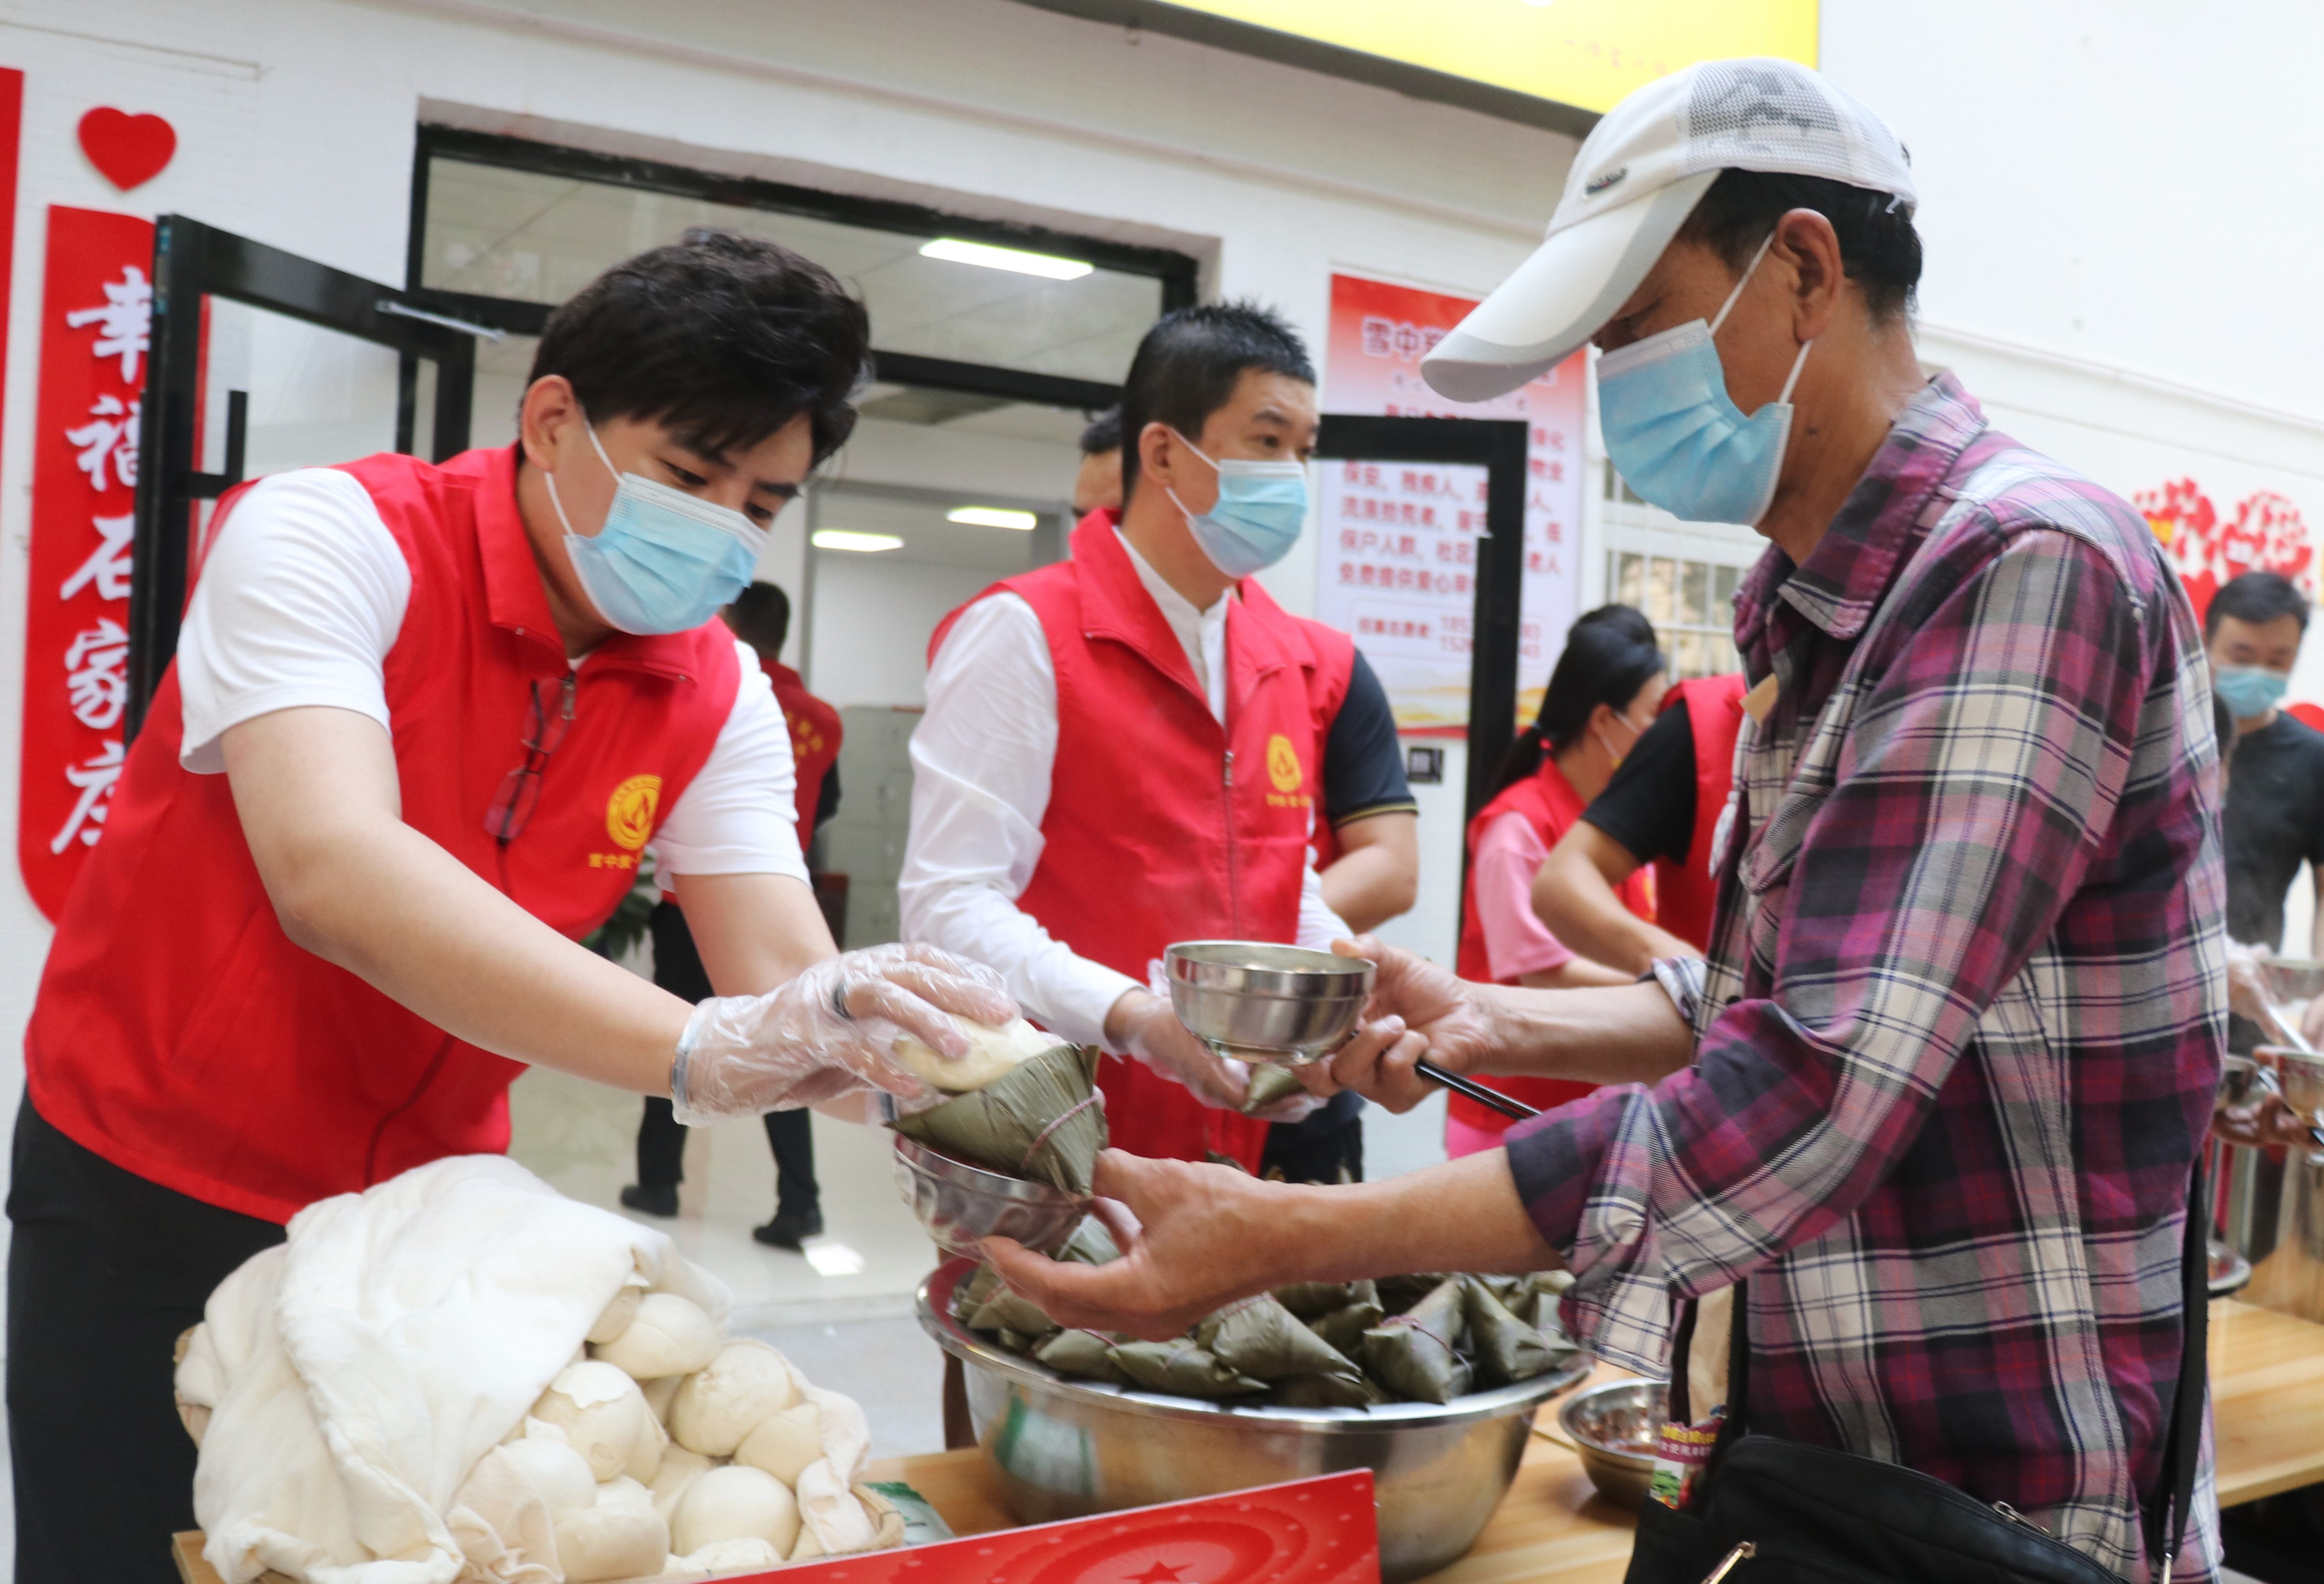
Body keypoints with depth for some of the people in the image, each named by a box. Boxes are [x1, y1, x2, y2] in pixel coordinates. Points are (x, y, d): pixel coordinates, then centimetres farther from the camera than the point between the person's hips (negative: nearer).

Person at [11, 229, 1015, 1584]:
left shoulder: (721, 699, -5)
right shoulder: (333, 537, -21)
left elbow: (788, 981, -14)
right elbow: (333, 874, -36)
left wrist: (963, 1097, -35)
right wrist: (698, 1049, -47)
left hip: (428, 1204, 4)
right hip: (153, 1196, -4)